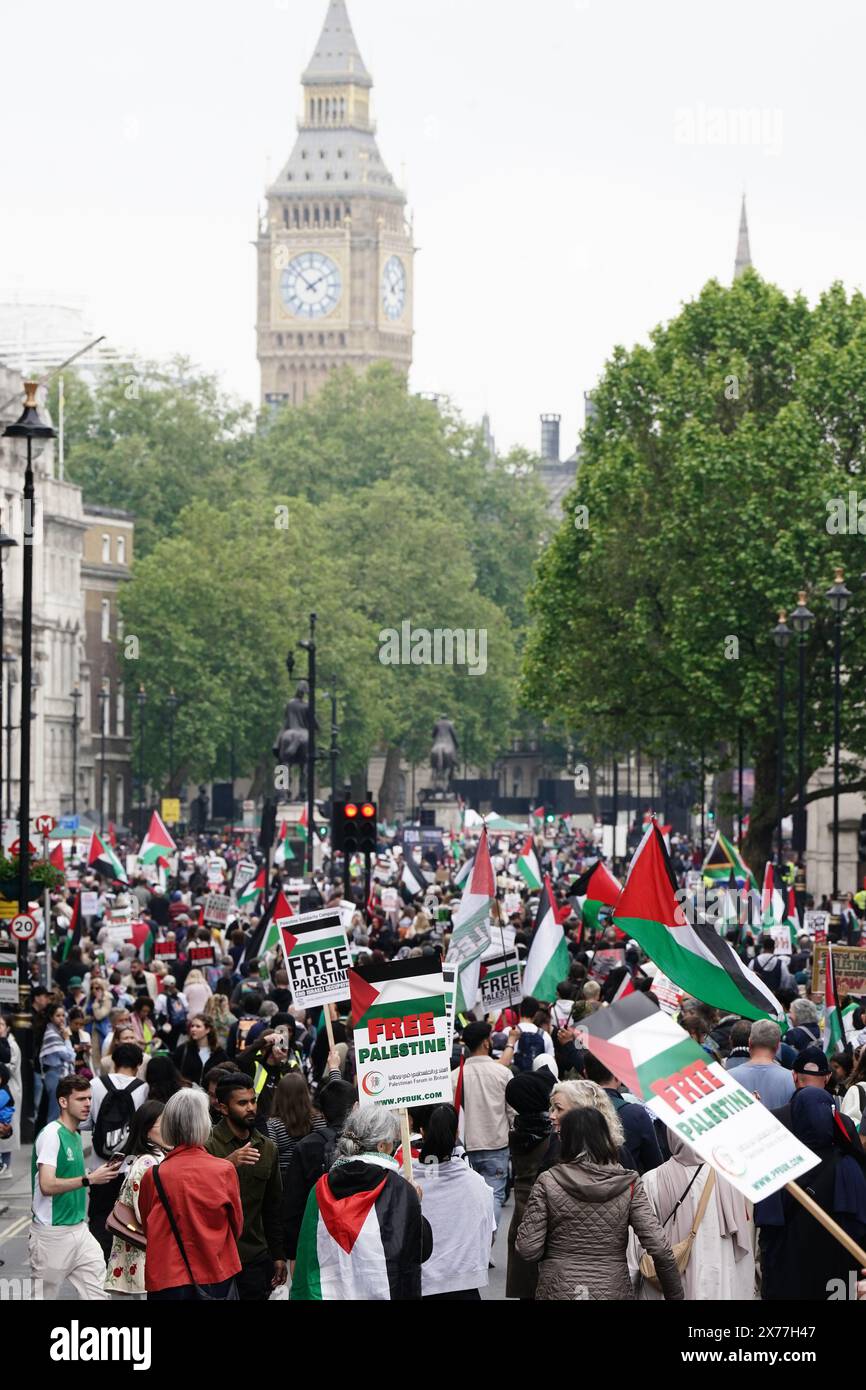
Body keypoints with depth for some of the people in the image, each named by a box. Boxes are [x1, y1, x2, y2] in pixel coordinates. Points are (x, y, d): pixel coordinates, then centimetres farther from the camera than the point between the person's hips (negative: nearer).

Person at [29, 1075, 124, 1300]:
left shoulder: (76, 1136, 14)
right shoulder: (51, 1134, -14)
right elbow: (47, 1185, -23)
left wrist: (102, 1174, 10)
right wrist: (89, 1179, -25)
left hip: (79, 1229, 8)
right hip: (52, 1232, -8)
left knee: (98, 1293, 1)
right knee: (44, 1293, 2)